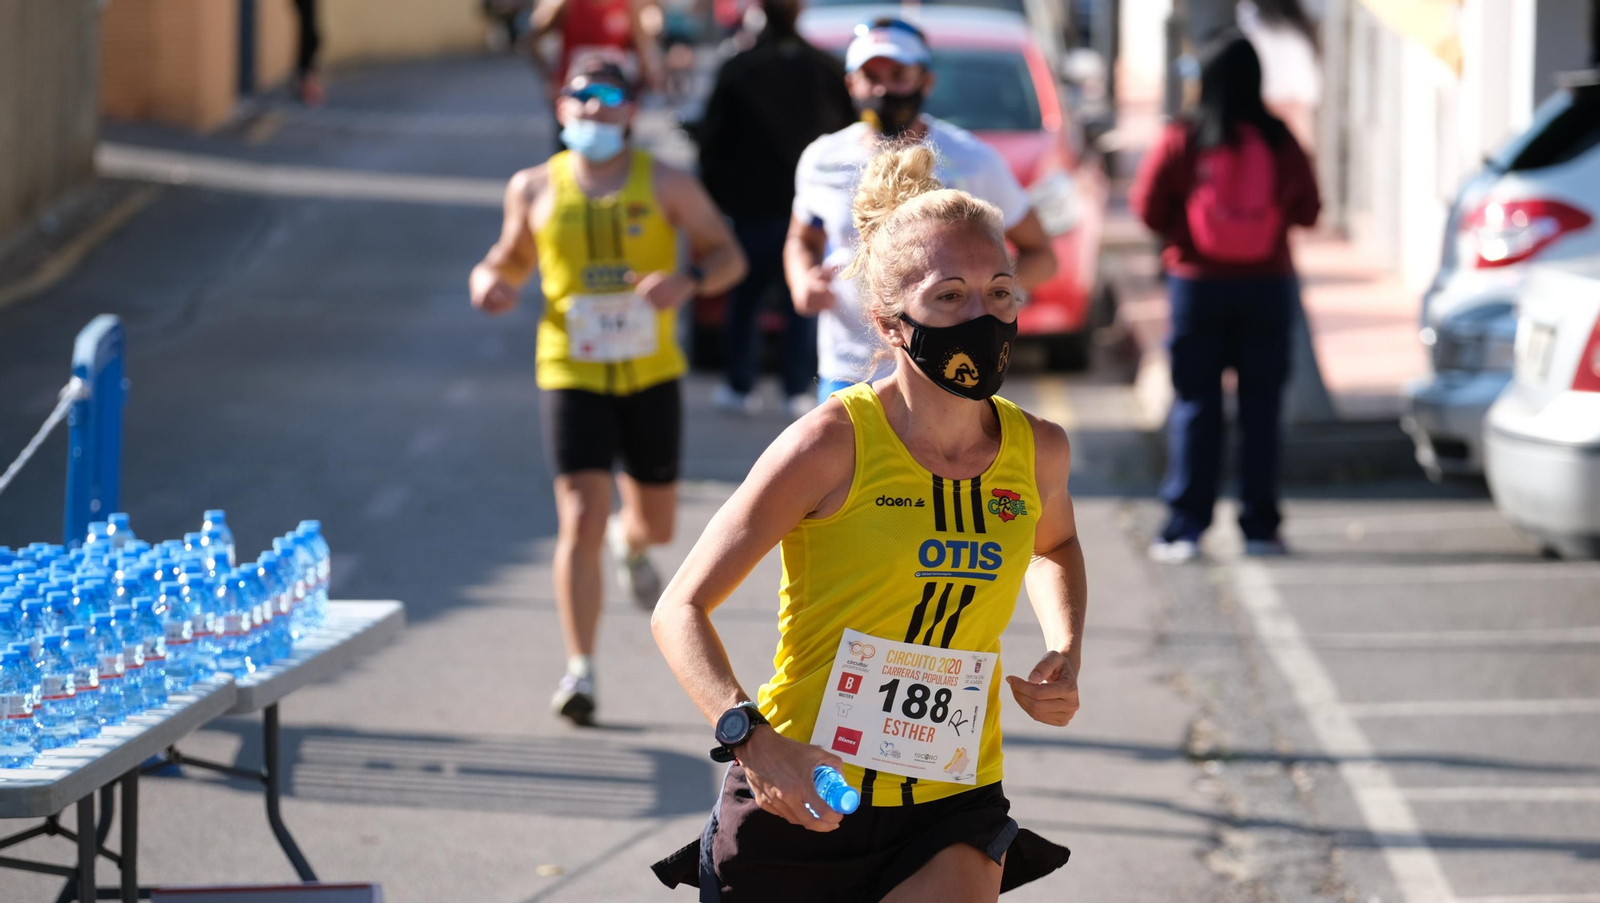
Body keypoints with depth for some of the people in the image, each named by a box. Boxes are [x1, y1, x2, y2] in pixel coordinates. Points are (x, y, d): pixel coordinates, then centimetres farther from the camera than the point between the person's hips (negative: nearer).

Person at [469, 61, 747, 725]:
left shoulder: (665, 185, -2)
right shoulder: (534, 189, 2)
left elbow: (728, 256, 2)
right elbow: (513, 258, 17)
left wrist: (689, 281, -19)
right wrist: (489, 280, -7)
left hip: (652, 375, 1)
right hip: (573, 374, -1)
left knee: (657, 522, 14)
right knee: (580, 521, -14)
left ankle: (631, 544, 54)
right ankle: (580, 670, -11)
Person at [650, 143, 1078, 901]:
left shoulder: (1037, 452, 1)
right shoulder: (833, 445, -13)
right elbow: (680, 611, -11)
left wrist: (1065, 654, 8)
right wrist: (750, 737, -27)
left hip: (951, 808, 2)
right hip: (802, 800, -2)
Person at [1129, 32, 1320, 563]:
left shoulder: (1181, 142, -10)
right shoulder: (1280, 142, -5)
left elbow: (1149, 210, -5)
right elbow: (1307, 211, 2)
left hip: (1198, 284, -1)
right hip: (1267, 285, 1)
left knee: (1194, 405, 4)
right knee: (1261, 406, 7)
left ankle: (1185, 527, -1)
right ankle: (1259, 526, 6)